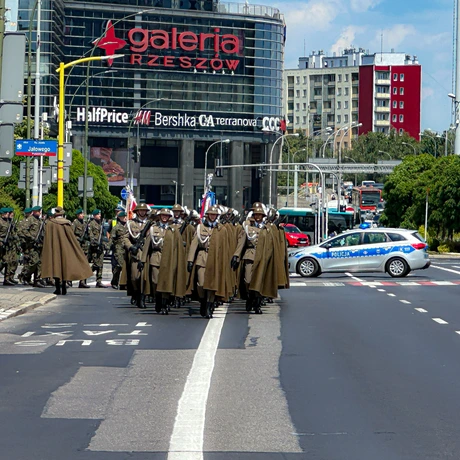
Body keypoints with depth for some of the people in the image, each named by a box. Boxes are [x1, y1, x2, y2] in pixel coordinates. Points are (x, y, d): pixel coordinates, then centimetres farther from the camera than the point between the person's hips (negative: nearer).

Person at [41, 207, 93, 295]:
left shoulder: (50, 223, -3)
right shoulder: (67, 224, 1)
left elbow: (47, 238, -4)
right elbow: (72, 238, 4)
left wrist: (47, 250, 1)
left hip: (54, 248, -2)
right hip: (66, 248, 2)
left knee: (56, 266, 0)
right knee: (65, 265, 9)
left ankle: (58, 289, -6)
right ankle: (64, 289, 11)